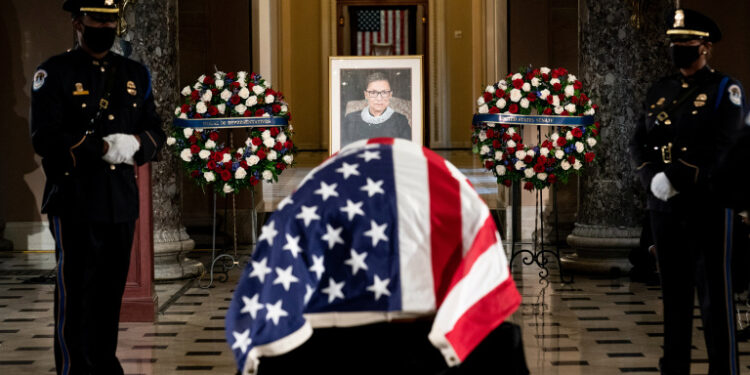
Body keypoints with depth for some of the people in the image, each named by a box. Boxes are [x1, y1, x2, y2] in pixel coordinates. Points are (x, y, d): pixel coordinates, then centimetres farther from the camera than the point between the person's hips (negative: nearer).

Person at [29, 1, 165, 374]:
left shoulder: (136, 74, 13)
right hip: (75, 202, -5)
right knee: (75, 291, -1)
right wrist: (101, 148, -20)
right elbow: (45, 139, -12)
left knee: (112, 289, 12)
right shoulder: (54, 73, -3)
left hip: (122, 200, 5)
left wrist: (135, 144, -11)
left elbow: (155, 133, 12)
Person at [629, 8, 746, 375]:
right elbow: (638, 143, 9)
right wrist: (653, 178, -10)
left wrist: (676, 178, -20)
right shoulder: (659, 91, 13)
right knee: (674, 291, 11)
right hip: (664, 207, 5)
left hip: (707, 205, -5)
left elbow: (721, 149, -15)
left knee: (714, 294, -1)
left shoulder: (726, 90, -3)